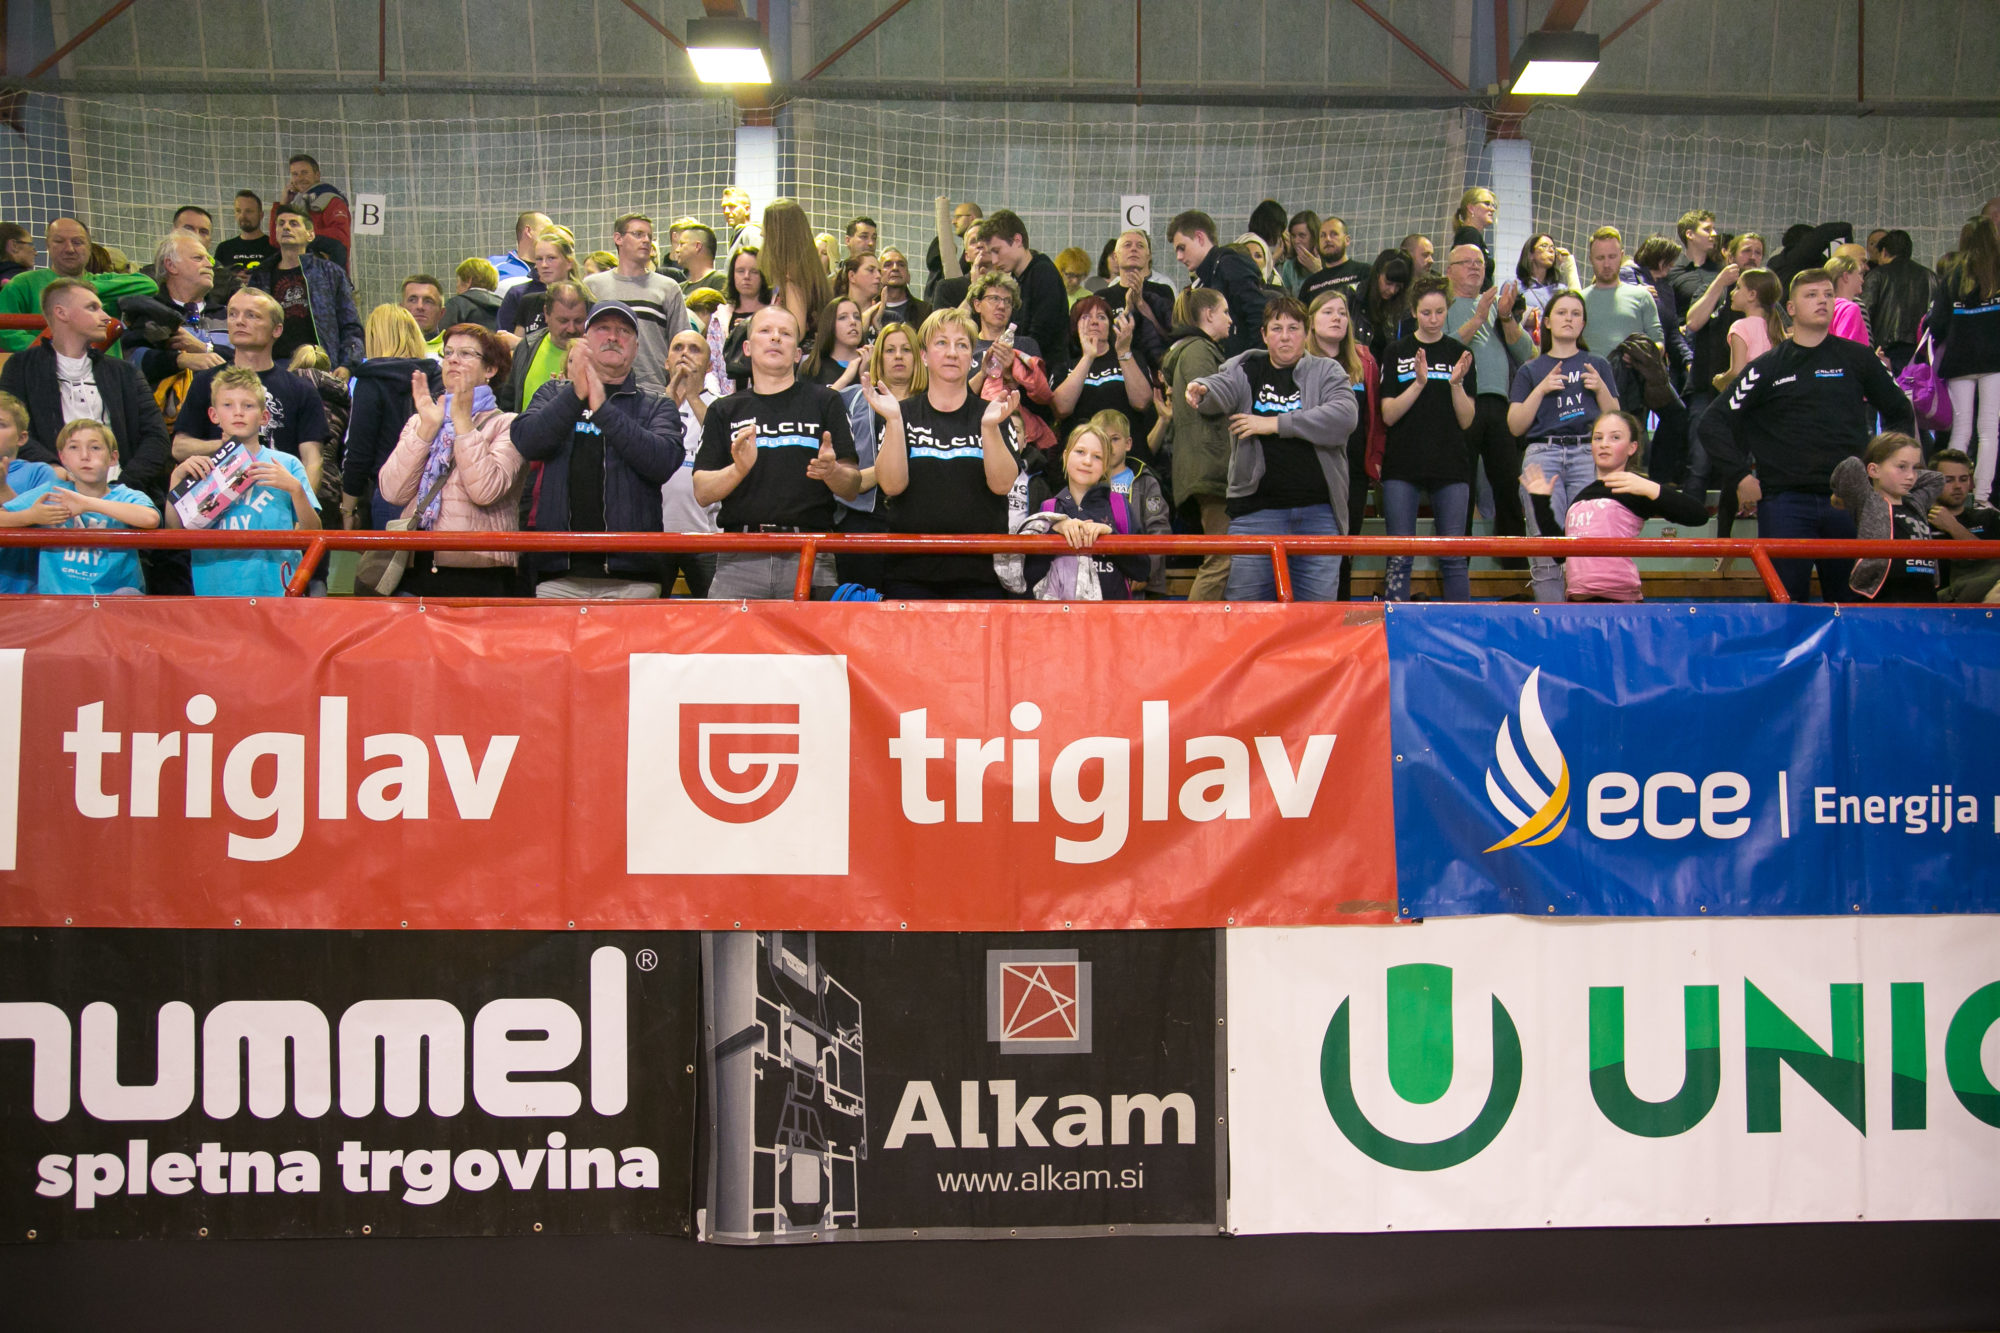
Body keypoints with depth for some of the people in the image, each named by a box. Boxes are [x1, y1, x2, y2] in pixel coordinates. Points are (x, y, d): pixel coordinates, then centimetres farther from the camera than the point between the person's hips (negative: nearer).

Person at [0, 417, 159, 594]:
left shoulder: (126, 497, 0)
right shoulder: (51, 492, 10)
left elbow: (151, 519, -24)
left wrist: (88, 503, -23)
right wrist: (31, 517, -14)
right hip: (54, 594, 2)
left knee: (128, 594, -32)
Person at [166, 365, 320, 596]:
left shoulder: (287, 465, 5)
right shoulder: (201, 469, 12)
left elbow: (312, 533, 0)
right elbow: (174, 530, 6)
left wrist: (295, 488, -15)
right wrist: (176, 477, -4)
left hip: (273, 589, -1)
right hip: (213, 590, 1)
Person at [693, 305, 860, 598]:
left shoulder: (825, 401, 12)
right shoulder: (724, 409, 17)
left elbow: (853, 489, 7)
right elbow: (702, 493, 8)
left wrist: (831, 471, -15)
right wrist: (739, 469, -11)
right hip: (739, 559, 1)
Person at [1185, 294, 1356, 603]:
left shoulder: (1326, 372, 11)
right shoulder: (1245, 370, 13)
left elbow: (1344, 416, -7)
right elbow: (1223, 388, -9)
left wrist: (1275, 424, -9)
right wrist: (1202, 389, -34)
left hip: (1318, 512, 0)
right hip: (1257, 508, 0)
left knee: (1318, 604, 1)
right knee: (1243, 607, -3)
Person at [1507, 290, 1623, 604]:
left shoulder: (1597, 365, 22)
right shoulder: (1530, 371, 20)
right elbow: (1516, 425, 9)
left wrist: (1601, 389, 0)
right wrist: (1541, 389, -1)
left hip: (1589, 454, 1)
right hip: (1543, 453, 0)